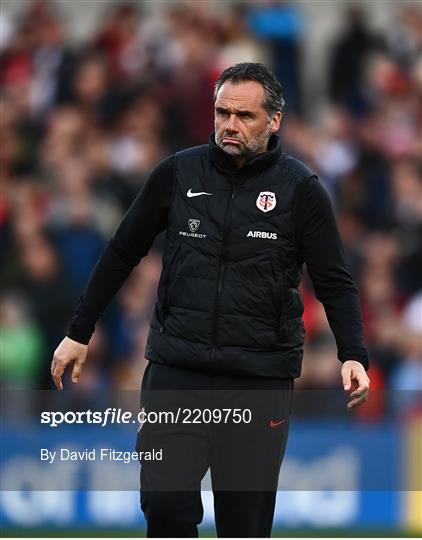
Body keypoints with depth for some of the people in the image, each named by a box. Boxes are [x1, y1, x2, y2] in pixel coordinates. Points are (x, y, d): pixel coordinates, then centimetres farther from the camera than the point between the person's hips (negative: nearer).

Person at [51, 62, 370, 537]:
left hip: (259, 379, -1)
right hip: (175, 373, 1)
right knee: (164, 502, -9)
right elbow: (122, 254, 13)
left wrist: (353, 356, -13)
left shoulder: (300, 189, -1)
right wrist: (79, 333, 14)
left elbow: (335, 284, 2)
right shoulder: (178, 173, 4)